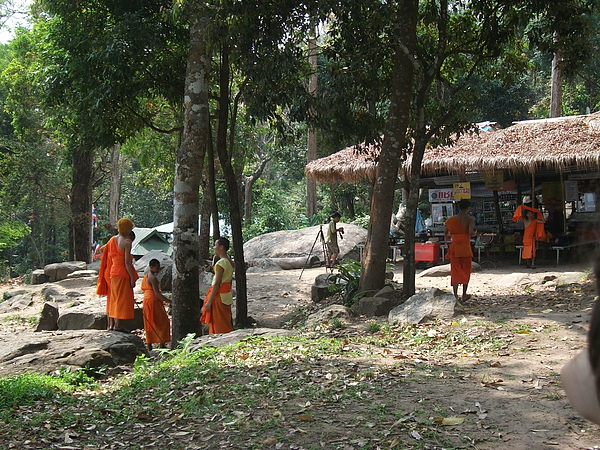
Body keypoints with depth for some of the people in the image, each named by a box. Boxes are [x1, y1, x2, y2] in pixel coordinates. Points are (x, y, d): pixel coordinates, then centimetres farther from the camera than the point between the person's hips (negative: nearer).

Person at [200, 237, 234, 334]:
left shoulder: (221, 263, -18)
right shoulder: (230, 261, 9)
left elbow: (217, 284, -21)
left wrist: (209, 301, -19)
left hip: (219, 295, -9)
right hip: (227, 294, 9)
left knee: (219, 325, -1)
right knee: (226, 324, 15)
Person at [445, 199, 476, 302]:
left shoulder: (451, 220, 2)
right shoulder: (469, 219, -8)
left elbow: (446, 236, 8)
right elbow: (471, 232, -24)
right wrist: (474, 233, -2)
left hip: (454, 248, 2)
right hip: (465, 248, -2)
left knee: (455, 271, 5)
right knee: (466, 271, 14)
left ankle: (455, 295, -4)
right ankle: (464, 295, 22)